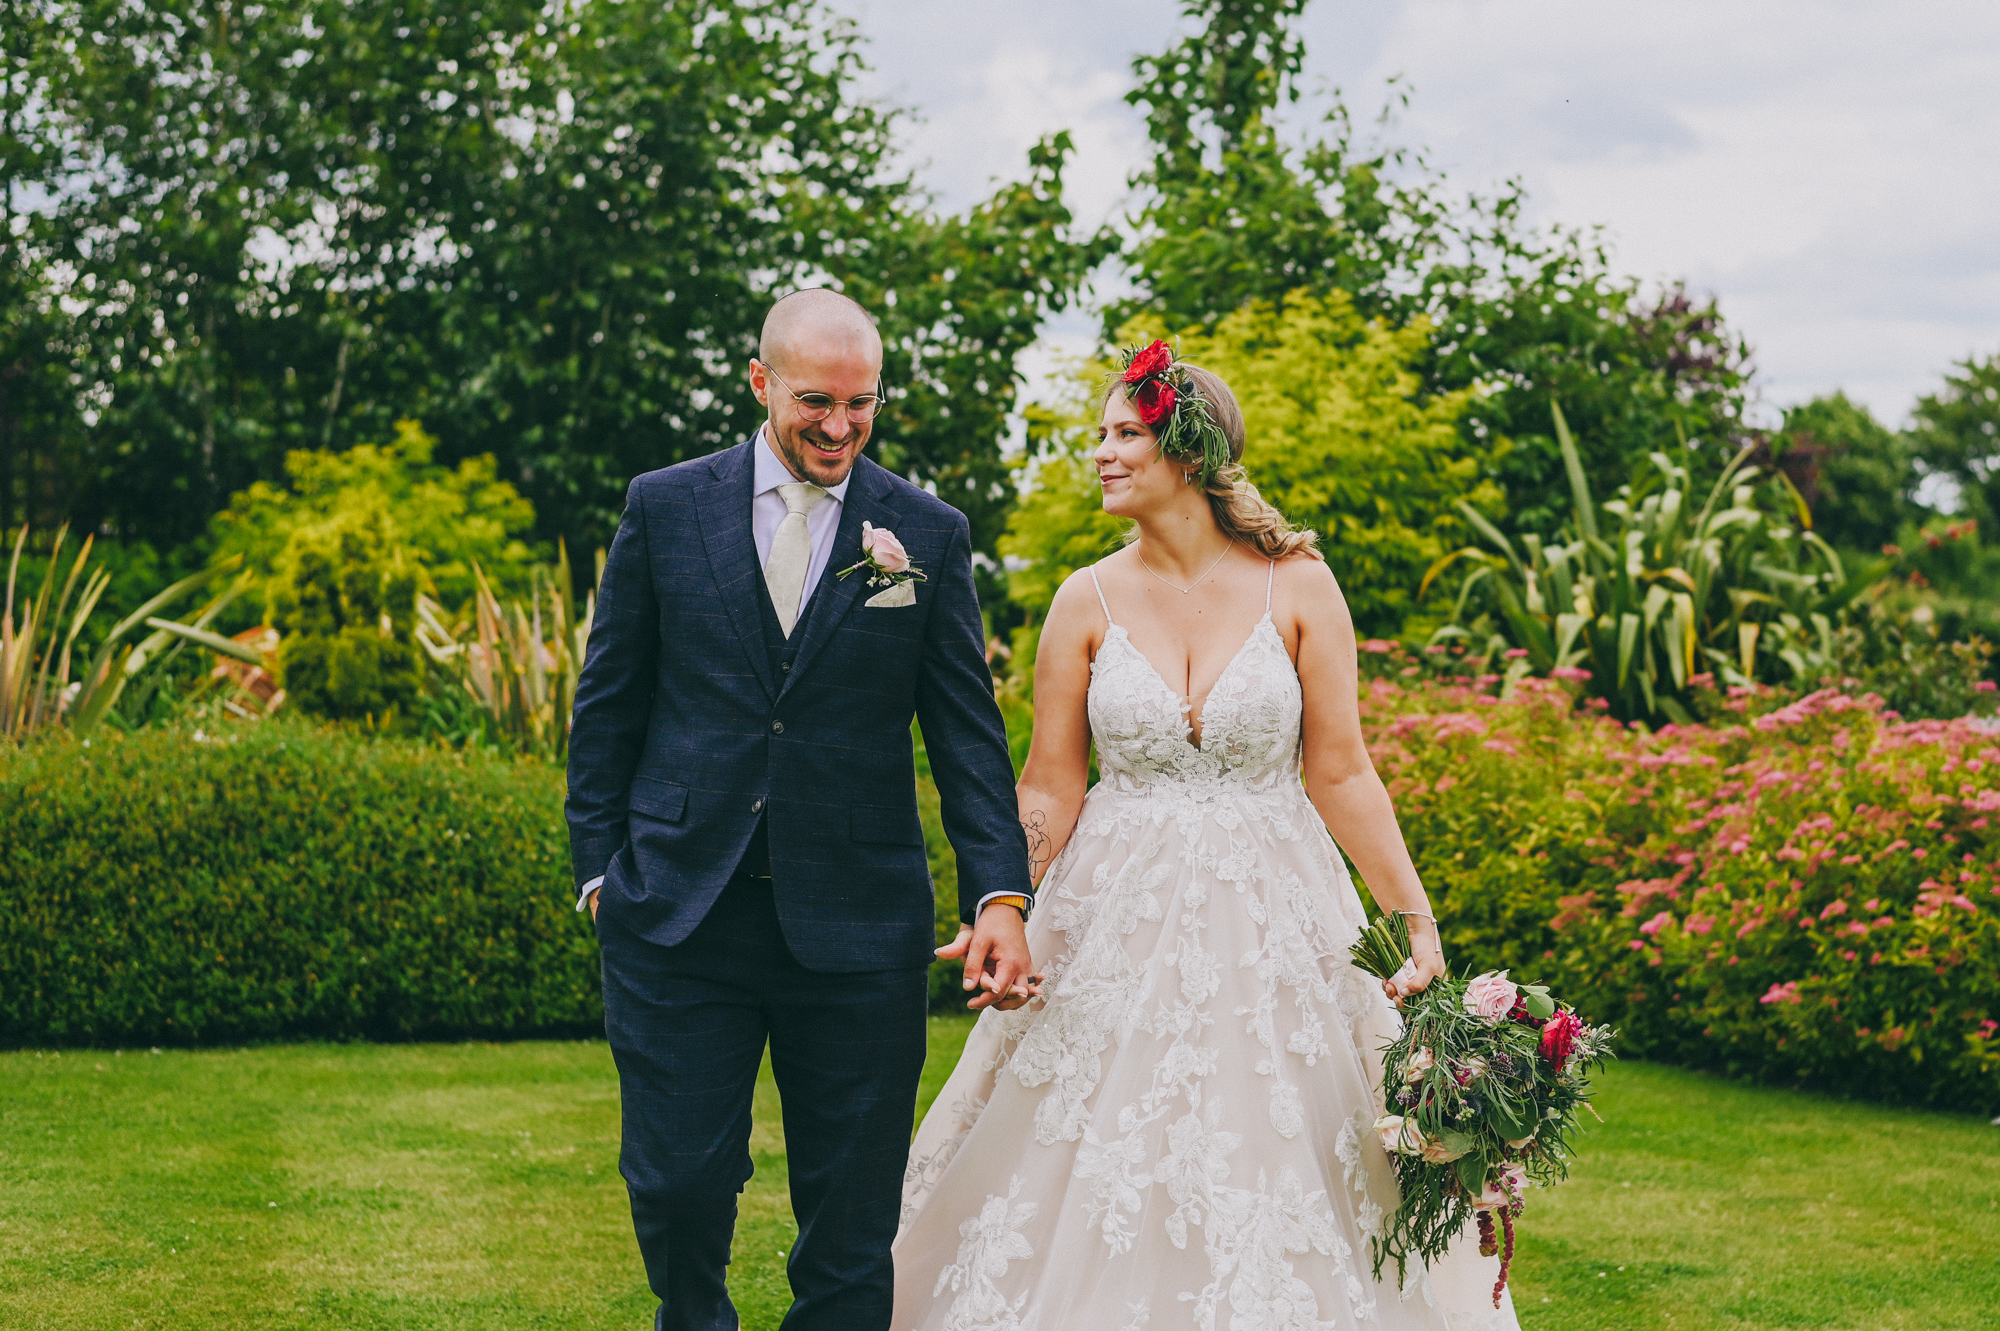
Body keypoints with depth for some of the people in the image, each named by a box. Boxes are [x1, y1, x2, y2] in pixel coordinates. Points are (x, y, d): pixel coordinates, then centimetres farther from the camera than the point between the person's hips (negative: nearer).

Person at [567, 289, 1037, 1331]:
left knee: (852, 1225, 3)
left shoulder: (929, 535, 4)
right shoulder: (664, 508, 5)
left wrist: (1002, 896, -7)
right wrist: (601, 869, 4)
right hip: (678, 918, 0)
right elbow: (607, 707, 10)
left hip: (856, 927, 0)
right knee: (678, 1183, 1)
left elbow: (969, 735, 3)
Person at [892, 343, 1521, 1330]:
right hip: (1120, 922, 1)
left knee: (1276, 1176, 3)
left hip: (1271, 917, -1)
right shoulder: (1090, 600, 1)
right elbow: (1050, 790, 2)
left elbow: (1341, 775, -1)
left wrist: (1418, 921, -7)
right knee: (1100, 1191, 2)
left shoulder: (1295, 585, -2)